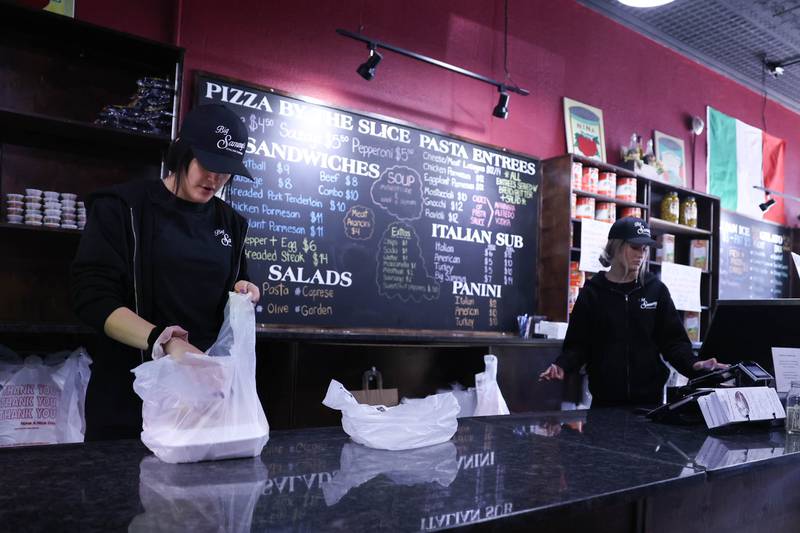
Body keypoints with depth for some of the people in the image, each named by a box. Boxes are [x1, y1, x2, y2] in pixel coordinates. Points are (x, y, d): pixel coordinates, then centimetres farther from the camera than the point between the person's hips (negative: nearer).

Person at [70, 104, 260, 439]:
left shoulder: (229, 222, 11)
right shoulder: (124, 206, -5)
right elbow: (92, 296, -13)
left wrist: (242, 295, -4)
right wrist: (165, 342, -26)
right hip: (132, 389, -4)